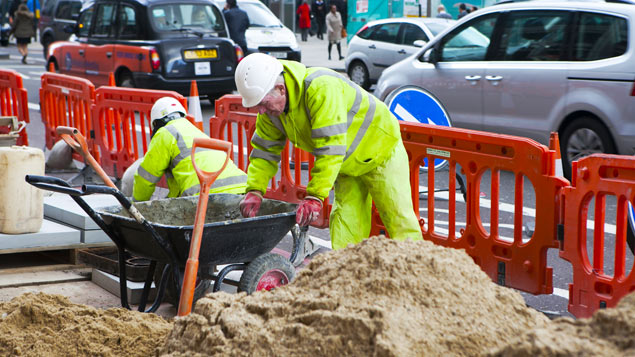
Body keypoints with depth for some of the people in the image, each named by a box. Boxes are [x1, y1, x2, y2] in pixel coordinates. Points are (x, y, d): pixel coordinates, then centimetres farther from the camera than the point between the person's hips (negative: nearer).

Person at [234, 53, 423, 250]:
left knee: (399, 220, -3)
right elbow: (265, 150, -3)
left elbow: (331, 148, -41)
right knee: (344, 225, 1)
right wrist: (254, 190, -18)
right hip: (347, 164, 7)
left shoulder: (322, 88, -38)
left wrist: (315, 196, -43)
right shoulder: (270, 107, -12)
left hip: (381, 151, -7)